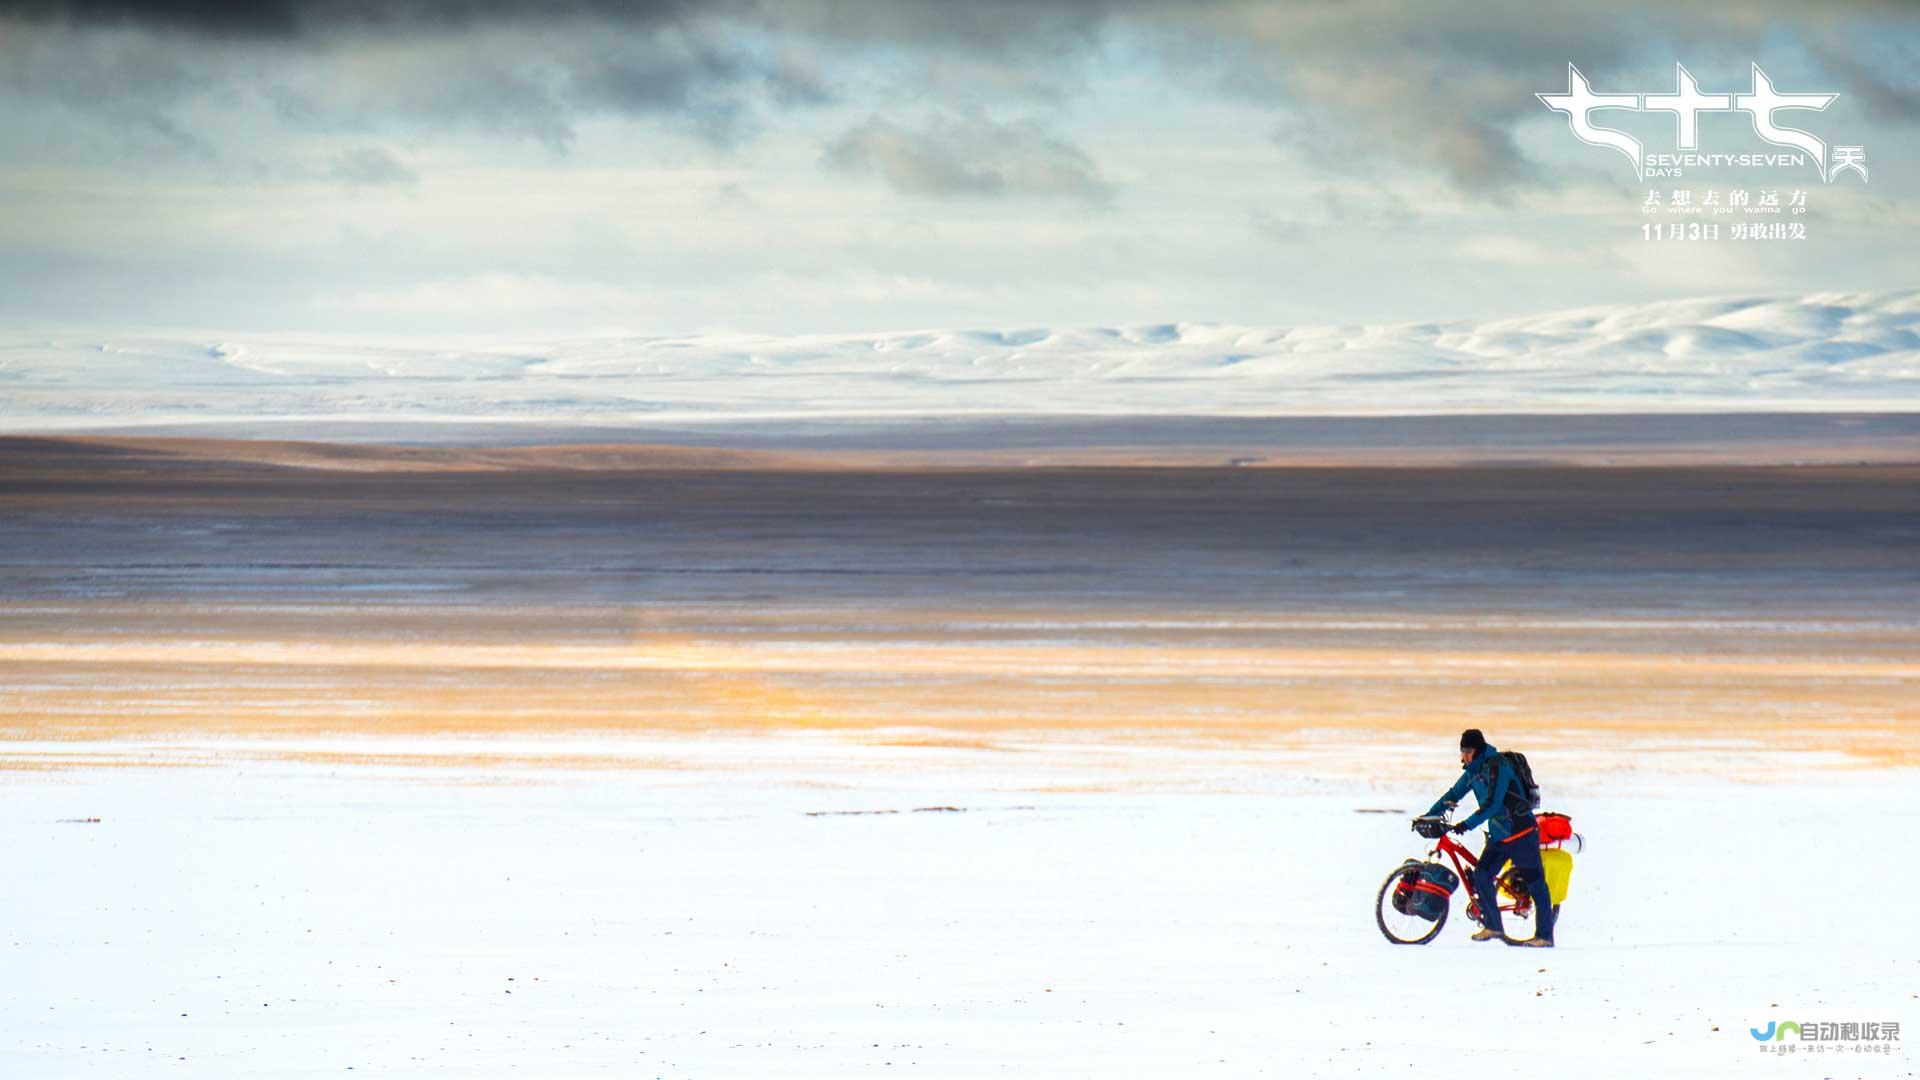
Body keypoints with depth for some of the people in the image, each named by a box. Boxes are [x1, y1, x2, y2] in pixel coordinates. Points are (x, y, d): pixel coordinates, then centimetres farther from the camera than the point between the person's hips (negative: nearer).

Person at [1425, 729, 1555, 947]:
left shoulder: (1497, 767, -19)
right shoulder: (1473, 771, 7)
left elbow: (1492, 804, -27)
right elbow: (1454, 795, 17)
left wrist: (1467, 825, -31)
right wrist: (1430, 815, 9)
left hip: (1521, 832, -8)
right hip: (1498, 834, 8)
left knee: (1535, 884, -2)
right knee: (1480, 875, -4)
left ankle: (1545, 936, 1)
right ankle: (1493, 927, 7)